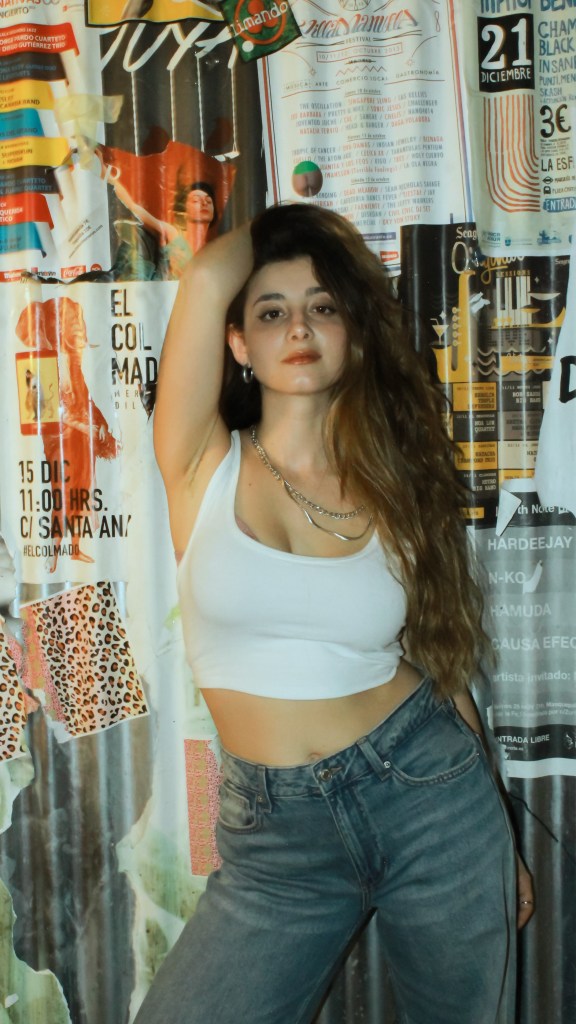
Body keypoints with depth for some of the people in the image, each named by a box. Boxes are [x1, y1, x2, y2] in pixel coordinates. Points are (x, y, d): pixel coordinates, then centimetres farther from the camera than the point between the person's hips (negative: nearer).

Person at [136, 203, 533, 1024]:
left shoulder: (396, 484, 0)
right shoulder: (202, 465, -5)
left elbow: (445, 661, 7)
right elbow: (208, 276, -18)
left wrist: (500, 846, 13)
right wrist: (278, 224, 4)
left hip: (430, 794, 2)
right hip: (275, 833, -1)